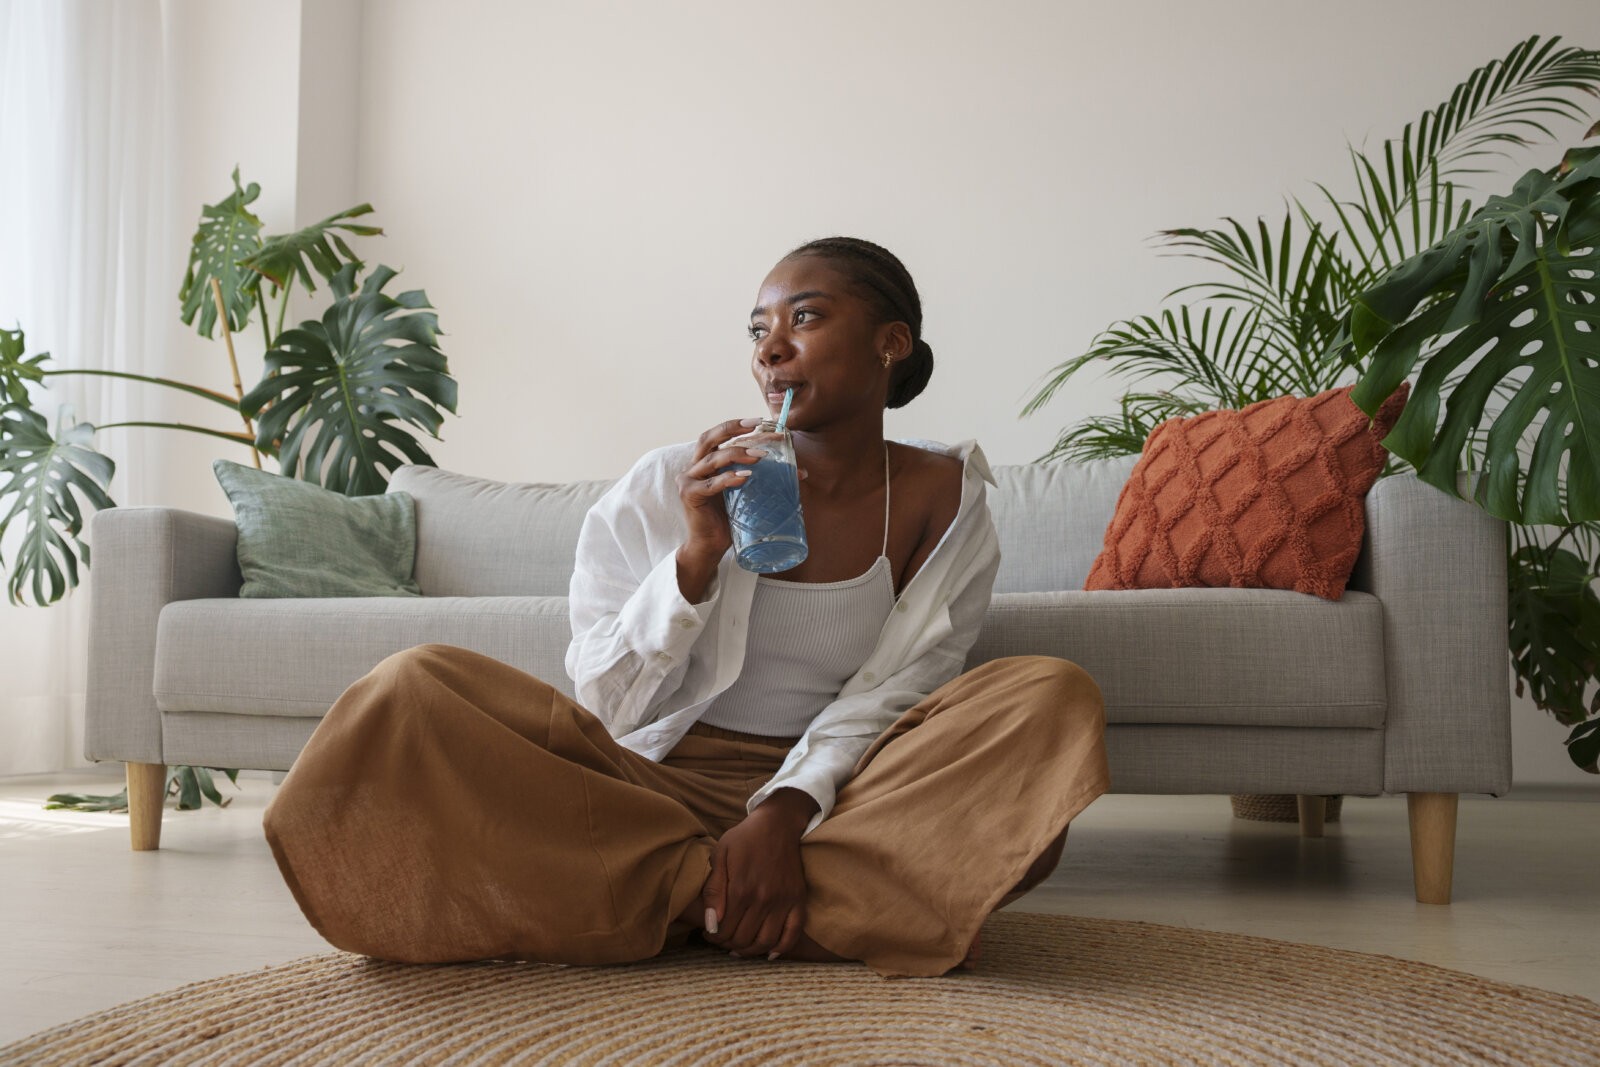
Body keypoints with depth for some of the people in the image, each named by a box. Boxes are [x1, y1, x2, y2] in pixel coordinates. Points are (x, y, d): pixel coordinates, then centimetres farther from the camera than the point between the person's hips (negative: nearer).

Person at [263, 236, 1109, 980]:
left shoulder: (942, 500, 4)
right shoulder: (668, 487, 1)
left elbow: (887, 696, -5)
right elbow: (606, 705, -1)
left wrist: (785, 810, -23)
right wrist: (697, 558, -16)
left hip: (831, 793, 1)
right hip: (658, 788, 0)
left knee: (1055, 699, -26)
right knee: (414, 693, -22)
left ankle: (695, 904, -27)